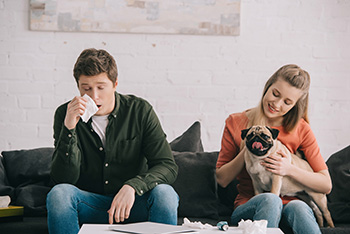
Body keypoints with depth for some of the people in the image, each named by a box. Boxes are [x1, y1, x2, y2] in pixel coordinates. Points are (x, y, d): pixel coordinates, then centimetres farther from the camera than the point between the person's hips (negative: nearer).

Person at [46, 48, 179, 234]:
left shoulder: (140, 111, -7)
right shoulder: (65, 114, -6)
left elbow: (168, 166, -13)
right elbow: (63, 179, -13)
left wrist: (132, 187, -32)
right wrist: (69, 128, -25)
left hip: (134, 204, 0)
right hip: (89, 204, 0)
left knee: (164, 193, -30)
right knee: (59, 193, -30)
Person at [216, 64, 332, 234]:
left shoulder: (301, 129, 4)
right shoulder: (236, 123, 3)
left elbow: (326, 185, 2)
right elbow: (222, 180, 4)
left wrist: (289, 169, -14)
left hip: (290, 203, 1)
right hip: (247, 207, 0)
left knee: (297, 207, -36)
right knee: (270, 199, -36)